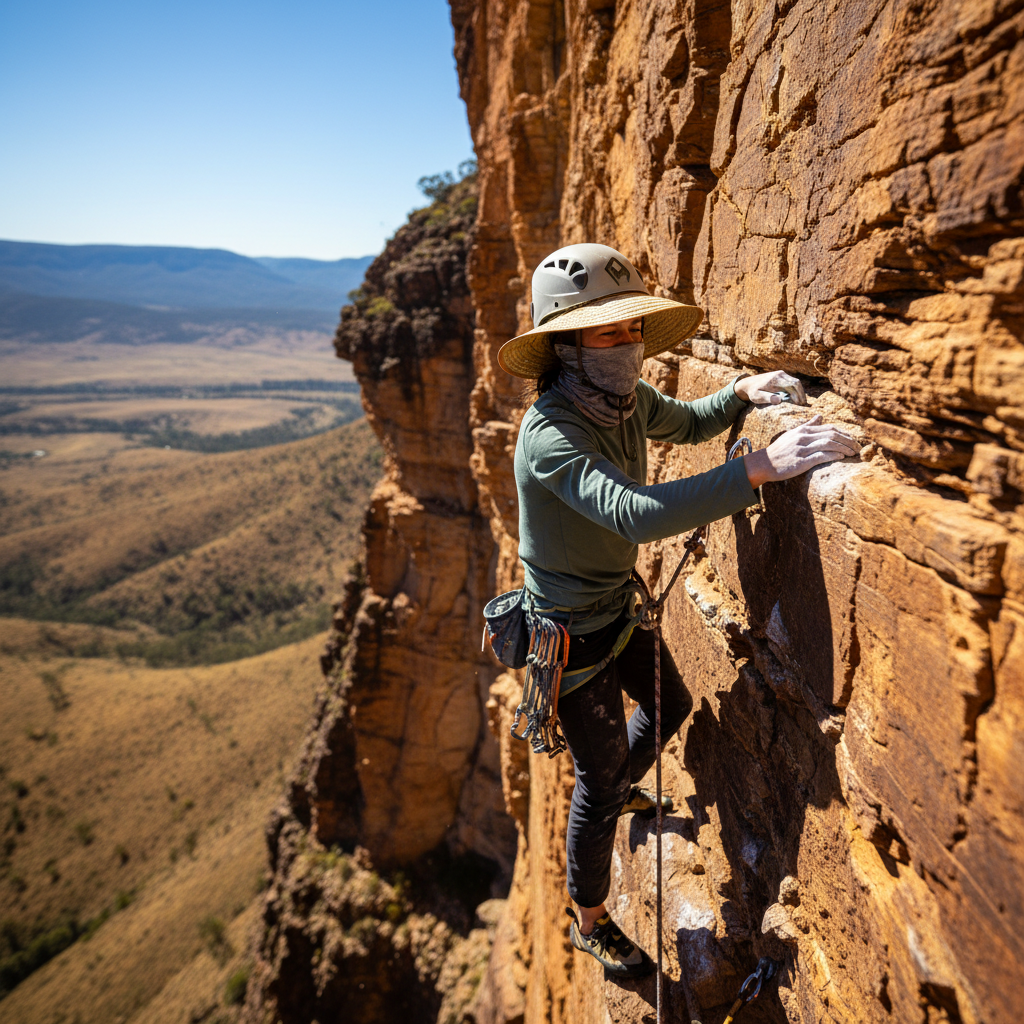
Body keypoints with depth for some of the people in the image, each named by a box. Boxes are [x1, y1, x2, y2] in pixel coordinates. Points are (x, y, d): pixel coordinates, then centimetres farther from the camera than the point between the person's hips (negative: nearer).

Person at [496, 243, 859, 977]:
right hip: (573, 632, -8)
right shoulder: (550, 434, -33)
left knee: (672, 705, 28)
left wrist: (743, 392, -5)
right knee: (598, 785, 9)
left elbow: (686, 424, 14)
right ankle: (590, 922, 37)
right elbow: (638, 513, -48)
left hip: (619, 601, 8)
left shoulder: (626, 398, -7)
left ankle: (619, 786, 61)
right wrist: (764, 466, -50)